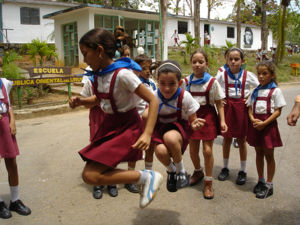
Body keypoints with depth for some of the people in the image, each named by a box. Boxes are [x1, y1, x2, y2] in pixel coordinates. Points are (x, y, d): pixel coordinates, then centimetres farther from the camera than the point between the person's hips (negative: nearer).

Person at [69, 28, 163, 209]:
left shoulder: (122, 74, -22)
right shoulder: (99, 74, 2)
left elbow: (153, 100, -22)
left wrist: (147, 134, -31)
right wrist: (81, 101, 1)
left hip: (127, 128, -9)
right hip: (109, 126, 9)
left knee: (91, 175, -18)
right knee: (90, 172, 11)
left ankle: (147, 177, -9)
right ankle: (142, 177, 18)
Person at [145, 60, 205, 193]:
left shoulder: (185, 97, -17)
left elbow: (192, 121, -7)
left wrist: (194, 124, -32)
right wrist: (147, 114, -28)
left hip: (179, 128, -2)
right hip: (160, 128, 2)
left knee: (170, 137, -37)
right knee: (160, 151, -30)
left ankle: (181, 171, -8)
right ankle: (171, 170, 9)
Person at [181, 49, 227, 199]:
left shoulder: (212, 81, -7)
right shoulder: (186, 81, 1)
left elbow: (219, 103, -4)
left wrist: (222, 121, -11)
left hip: (208, 116, -3)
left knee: (207, 150, -4)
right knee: (193, 150, 12)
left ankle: (208, 182, 14)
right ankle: (198, 172, 42)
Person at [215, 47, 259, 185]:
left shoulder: (248, 75, -2)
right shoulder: (222, 74, -2)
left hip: (242, 108, -1)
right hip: (226, 107, 1)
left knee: (241, 139, 7)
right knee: (227, 138, 10)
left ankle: (243, 171, 20)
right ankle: (225, 168, 26)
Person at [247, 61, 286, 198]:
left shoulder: (275, 91, -7)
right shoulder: (256, 91, 8)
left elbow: (278, 111, -10)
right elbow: (250, 108, 9)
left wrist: (264, 123, -19)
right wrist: (253, 119, -11)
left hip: (268, 125, -5)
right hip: (255, 125, 5)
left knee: (269, 155, 4)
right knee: (259, 153, 14)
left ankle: (269, 185, 17)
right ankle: (261, 181, 29)